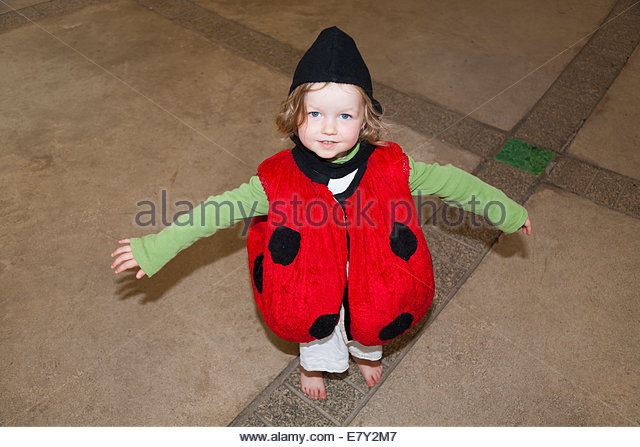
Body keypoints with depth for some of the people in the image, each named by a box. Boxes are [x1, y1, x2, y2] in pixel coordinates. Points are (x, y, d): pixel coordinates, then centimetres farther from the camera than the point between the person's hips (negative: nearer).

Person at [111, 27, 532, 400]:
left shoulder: (390, 167, -25)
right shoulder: (279, 179, -28)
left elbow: (448, 180, -14)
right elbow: (221, 208, -24)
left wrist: (510, 211, -5)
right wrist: (153, 248, -24)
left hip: (372, 280, 1)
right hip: (312, 285, -1)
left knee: (370, 322, 28)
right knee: (315, 325, 26)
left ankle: (367, 350, 66)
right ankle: (316, 361, 63)